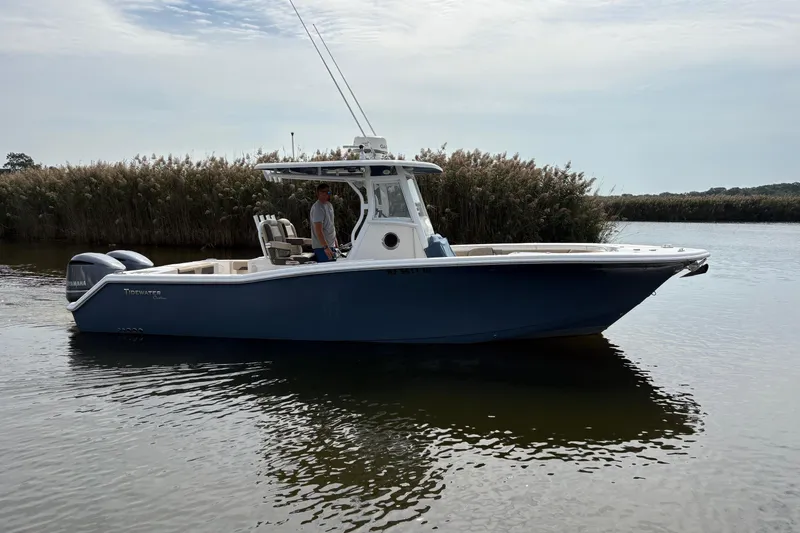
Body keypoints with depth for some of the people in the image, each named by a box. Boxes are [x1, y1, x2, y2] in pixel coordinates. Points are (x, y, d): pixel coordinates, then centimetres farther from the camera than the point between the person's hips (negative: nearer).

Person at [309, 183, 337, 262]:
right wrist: (325, 247, -27)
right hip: (322, 247, -9)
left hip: (330, 245, 9)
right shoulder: (317, 208, -17)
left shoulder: (329, 205, 14)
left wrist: (335, 240, 23)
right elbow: (318, 230, -22)